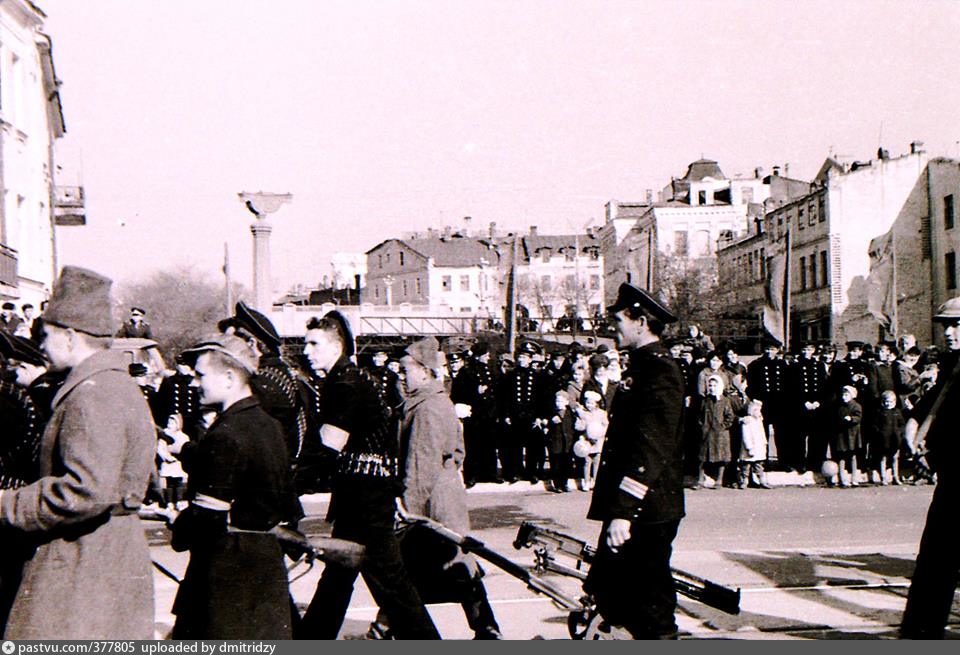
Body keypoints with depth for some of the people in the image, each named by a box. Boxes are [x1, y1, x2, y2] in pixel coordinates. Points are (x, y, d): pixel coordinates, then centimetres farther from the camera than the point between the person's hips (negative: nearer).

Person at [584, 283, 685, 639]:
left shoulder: (660, 372, -16)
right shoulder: (641, 367, 16)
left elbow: (651, 447, -24)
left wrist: (624, 511, -28)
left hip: (647, 513, -10)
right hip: (628, 509, 10)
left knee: (652, 612, -2)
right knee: (606, 592, 13)